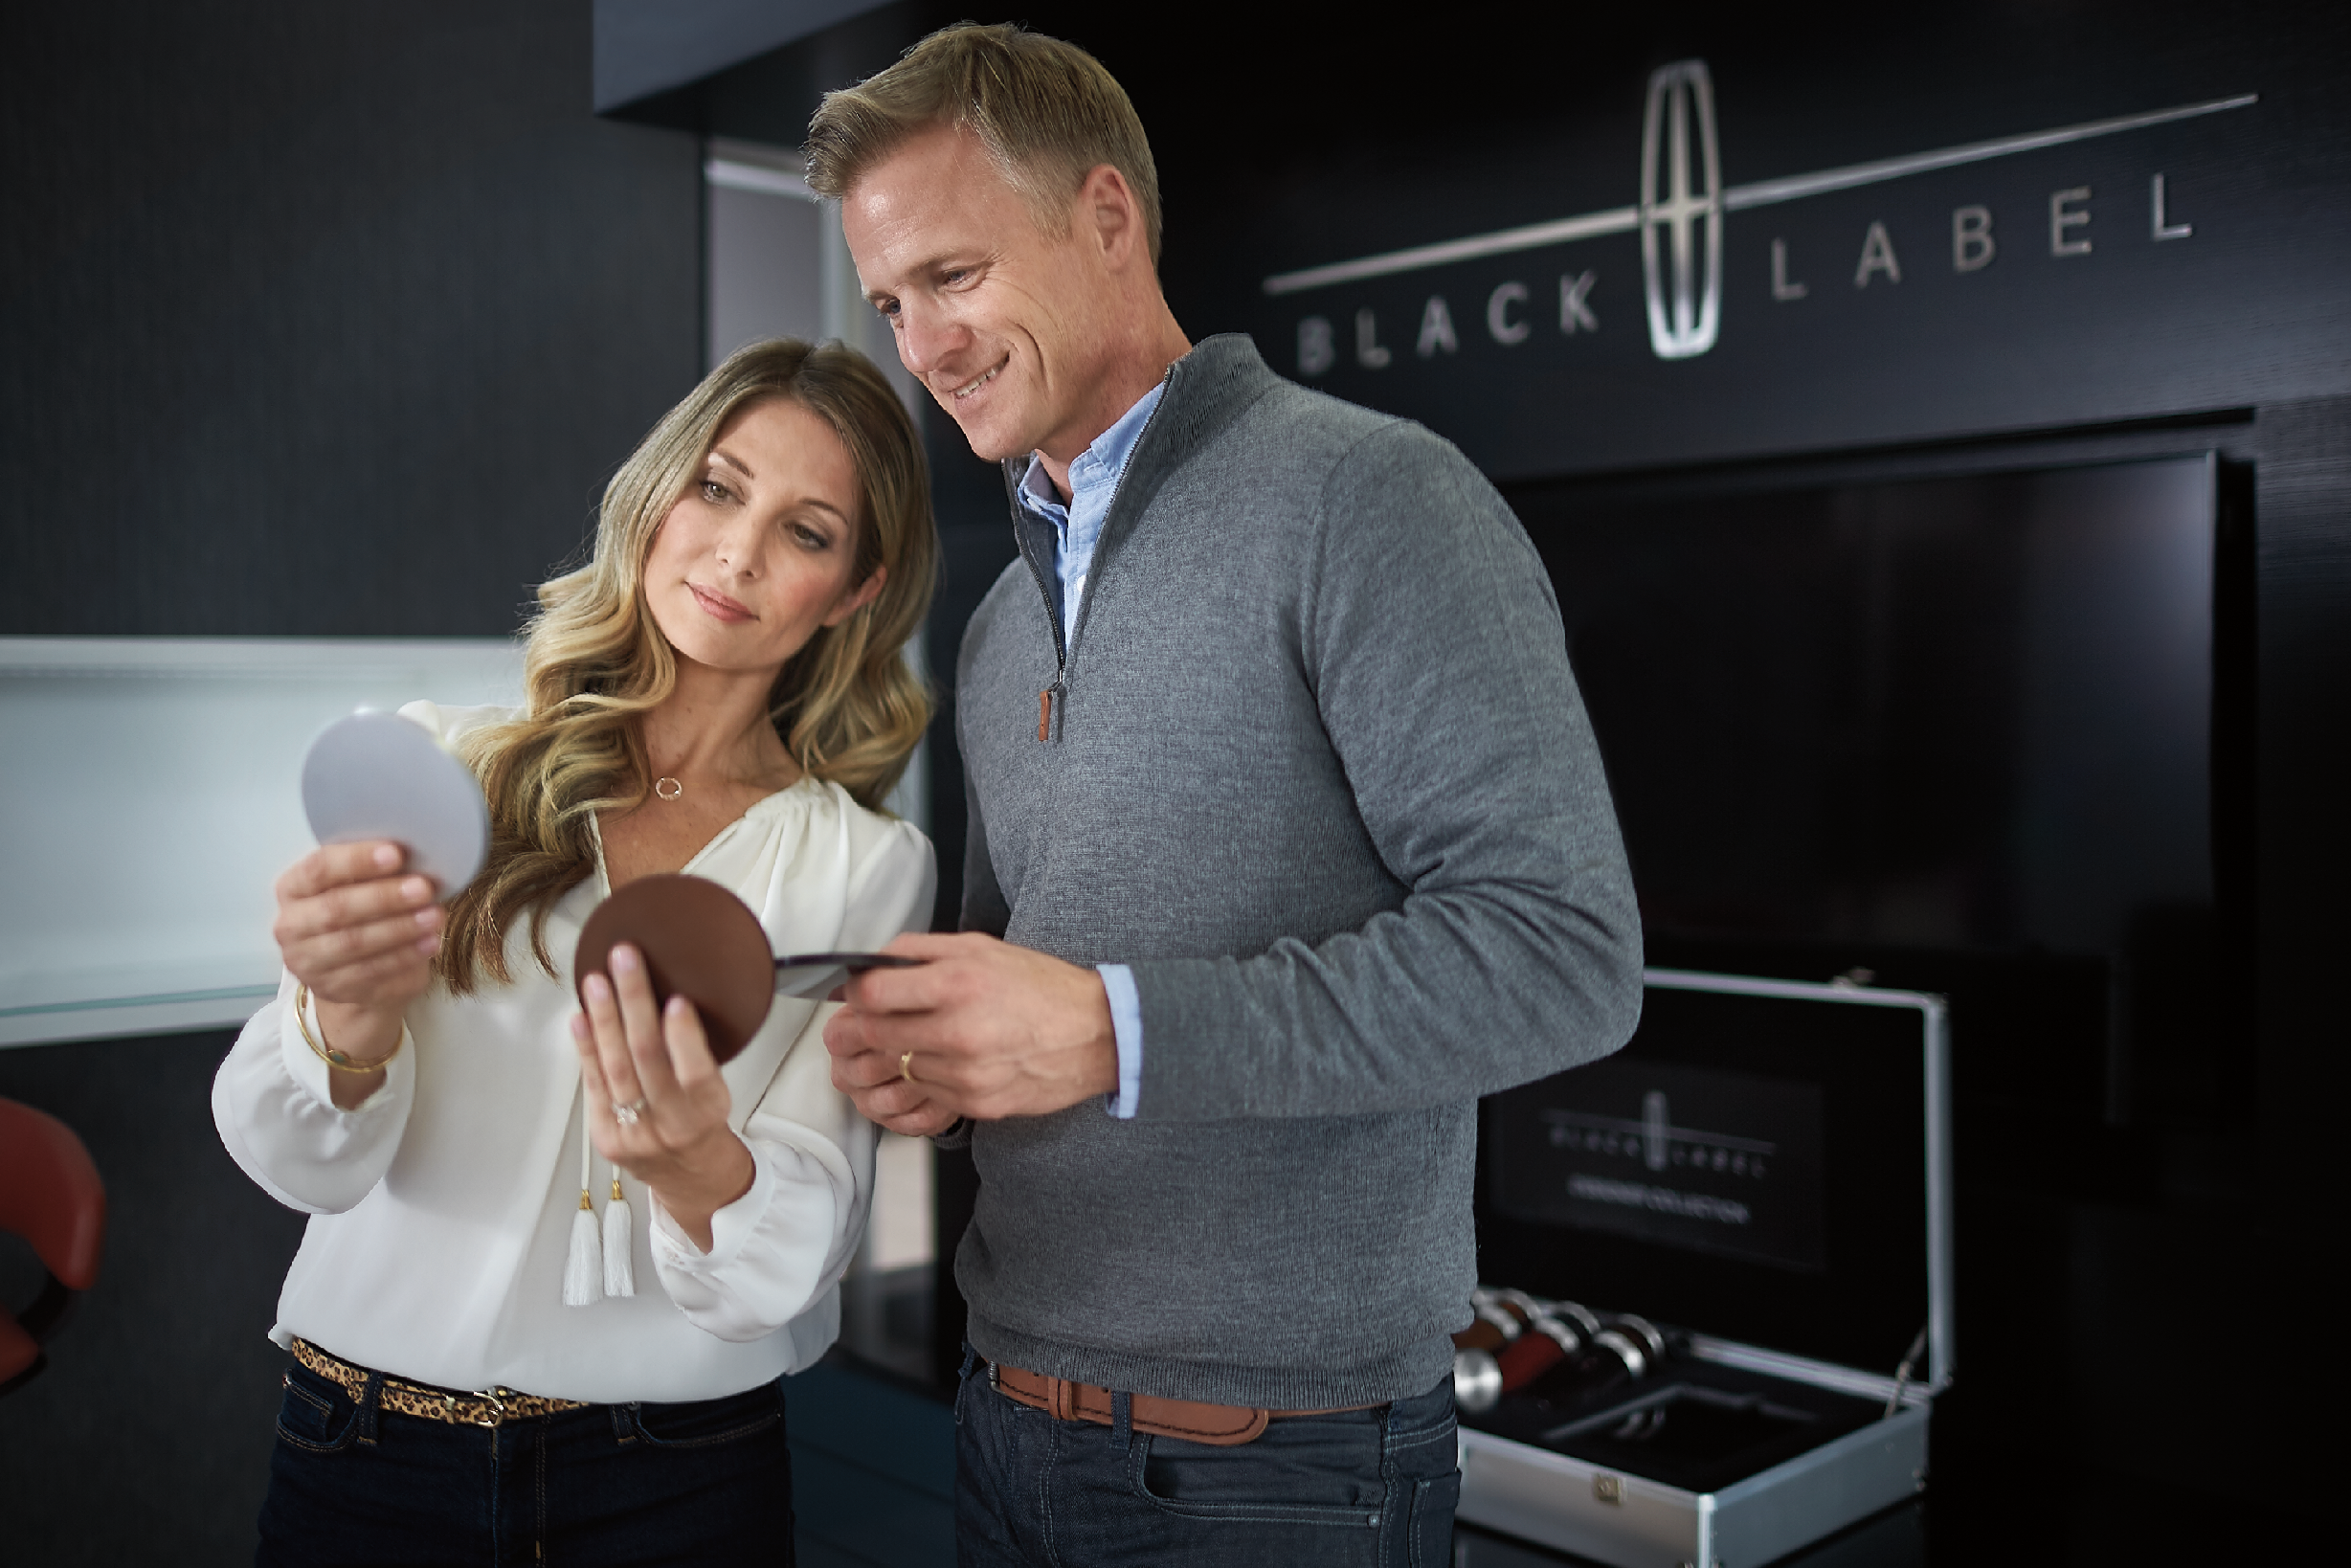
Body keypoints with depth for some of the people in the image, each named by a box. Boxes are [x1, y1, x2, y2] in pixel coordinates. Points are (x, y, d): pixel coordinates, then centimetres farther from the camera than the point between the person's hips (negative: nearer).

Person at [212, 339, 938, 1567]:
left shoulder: (869, 869, -2)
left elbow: (810, 1235, -9)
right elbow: (307, 1163, -8)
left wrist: (704, 1173, -31)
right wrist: (349, 1027, -30)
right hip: (370, 1459, 1)